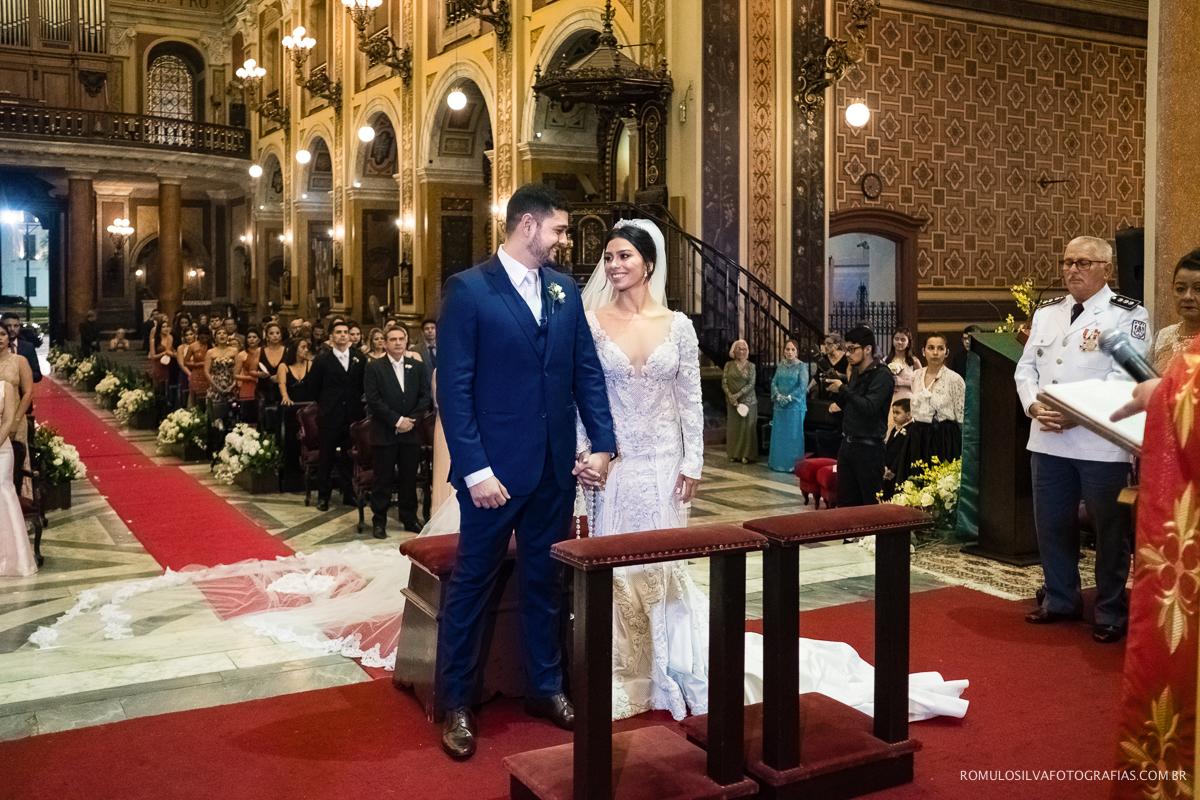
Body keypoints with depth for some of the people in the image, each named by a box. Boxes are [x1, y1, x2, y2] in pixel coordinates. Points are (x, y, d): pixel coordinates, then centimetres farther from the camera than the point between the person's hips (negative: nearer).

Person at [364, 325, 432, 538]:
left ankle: (409, 519, 21)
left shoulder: (417, 367, 9)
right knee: (383, 479, 2)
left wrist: (411, 420, -9)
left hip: (410, 432, 3)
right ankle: (379, 522, 12)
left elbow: (425, 396, 4)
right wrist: (397, 420, -13)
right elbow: (373, 399, -9)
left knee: (409, 478, 9)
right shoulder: (374, 367, -1)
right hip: (384, 433, -3)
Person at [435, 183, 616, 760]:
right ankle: (456, 704, 20)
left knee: (545, 579, 16)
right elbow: (453, 388, -12)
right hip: (496, 468, -5)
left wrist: (602, 443, 0)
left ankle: (544, 686, 32)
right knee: (472, 582, 6)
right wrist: (475, 469, -16)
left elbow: (588, 370, 9)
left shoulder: (565, 290, 7)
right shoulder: (468, 289, -9)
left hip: (556, 468, 5)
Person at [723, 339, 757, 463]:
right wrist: (730, 396, -13)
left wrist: (737, 395, -16)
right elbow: (724, 383, 1)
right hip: (732, 401, 2)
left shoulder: (750, 366, 0)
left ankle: (746, 454, 3)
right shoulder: (728, 365, 5)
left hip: (747, 400, -2)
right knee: (733, 426, 4)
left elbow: (751, 384, -7)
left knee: (747, 426, -2)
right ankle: (734, 454, 13)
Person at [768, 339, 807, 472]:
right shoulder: (780, 366, 10)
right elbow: (774, 382, 8)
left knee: (793, 434, -2)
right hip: (780, 405, 4)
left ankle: (793, 464, 3)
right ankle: (778, 462, 13)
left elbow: (803, 386, -10)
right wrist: (778, 395, -10)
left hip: (795, 405, -4)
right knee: (778, 434, 6)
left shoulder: (802, 367, -3)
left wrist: (789, 397, -16)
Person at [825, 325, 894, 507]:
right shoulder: (856, 373, 14)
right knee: (845, 502, 11)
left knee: (871, 504, -3)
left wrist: (842, 389, -18)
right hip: (847, 443, 8)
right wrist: (840, 403, 5)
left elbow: (869, 407, -24)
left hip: (868, 448, -8)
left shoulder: (882, 375, -12)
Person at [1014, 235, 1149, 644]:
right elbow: (1027, 366, 12)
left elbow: (1125, 376, -13)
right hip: (1047, 439, 5)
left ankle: (1111, 613, 17)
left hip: (1100, 442, -5)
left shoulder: (1127, 314, -3)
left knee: (1110, 529, 3)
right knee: (1051, 523, 13)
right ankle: (1060, 599, 29)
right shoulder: (1046, 312, 15)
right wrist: (1034, 406, -7)